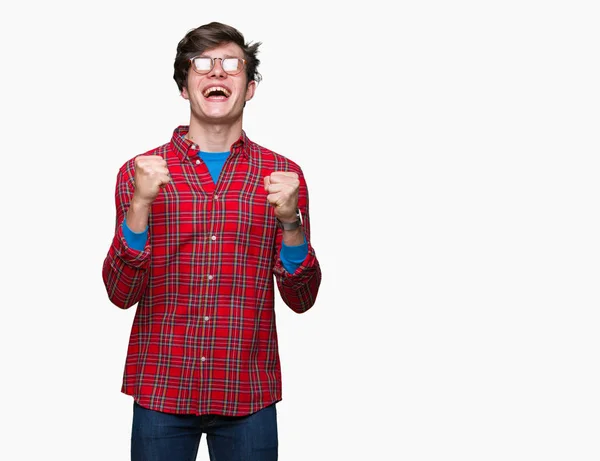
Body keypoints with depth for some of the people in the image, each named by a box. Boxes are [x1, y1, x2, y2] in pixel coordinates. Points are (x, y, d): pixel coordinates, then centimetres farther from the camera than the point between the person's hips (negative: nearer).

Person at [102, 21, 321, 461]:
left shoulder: (283, 175, 2)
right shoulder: (141, 171, 1)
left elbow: (301, 299, 0)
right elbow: (122, 293, -5)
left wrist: (290, 221, -16)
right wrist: (140, 203, -18)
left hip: (249, 396, 1)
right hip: (161, 391, 0)